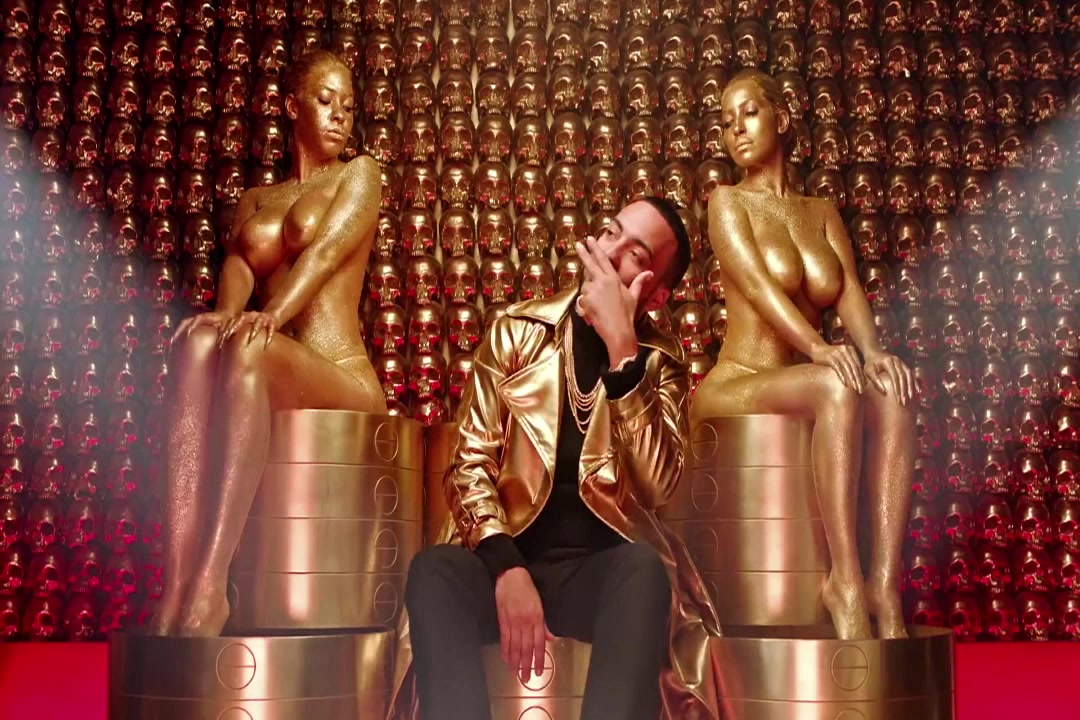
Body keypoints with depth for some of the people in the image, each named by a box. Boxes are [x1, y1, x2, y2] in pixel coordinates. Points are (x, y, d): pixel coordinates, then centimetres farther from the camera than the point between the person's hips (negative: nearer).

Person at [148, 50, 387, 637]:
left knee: (250, 347, -36)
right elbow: (238, 262, 4)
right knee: (200, 339, -33)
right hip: (270, 384, 3)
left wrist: (271, 315, -27)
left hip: (344, 380, -3)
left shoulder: (359, 175, 14)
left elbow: (325, 251, -7)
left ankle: (208, 588, -46)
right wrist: (230, 312, -22)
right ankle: (178, 581, -43)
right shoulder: (255, 200, 26)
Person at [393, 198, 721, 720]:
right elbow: (470, 462, -1)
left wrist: (620, 346, -16)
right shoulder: (517, 331, 6)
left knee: (646, 569, -34)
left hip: (601, 566, 0)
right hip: (507, 556, 1)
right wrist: (506, 567, -19)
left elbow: (656, 486, -12)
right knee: (434, 570, -31)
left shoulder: (661, 362, 5)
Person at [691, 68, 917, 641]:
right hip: (732, 389, -4)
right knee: (836, 385, -34)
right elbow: (756, 284, -14)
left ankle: (886, 581, -33)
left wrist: (872, 351, -22)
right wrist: (817, 347, -32)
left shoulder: (823, 213, 18)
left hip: (796, 391, 4)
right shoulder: (727, 202, 4)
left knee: (891, 392, -27)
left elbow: (848, 289, 0)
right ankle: (845, 579, -34)